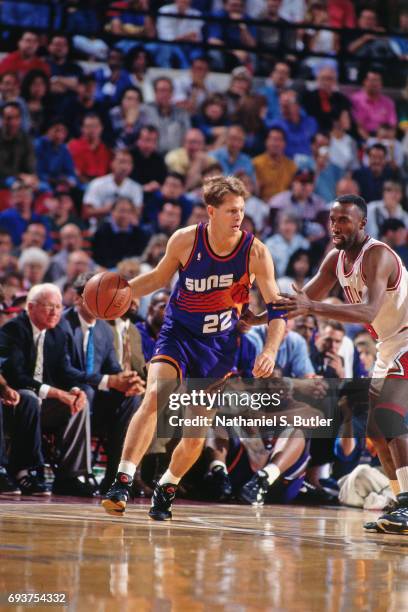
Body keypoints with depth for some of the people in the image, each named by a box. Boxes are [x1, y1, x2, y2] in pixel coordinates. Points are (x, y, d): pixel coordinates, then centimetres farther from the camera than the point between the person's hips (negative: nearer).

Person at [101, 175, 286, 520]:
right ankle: (123, 482, -27)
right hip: (178, 332, -1)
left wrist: (270, 352, -25)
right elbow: (161, 276, 7)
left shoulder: (255, 252, -15)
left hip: (219, 344, 1)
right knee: (154, 398, -26)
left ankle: (166, 488, 29)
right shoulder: (185, 240, -13)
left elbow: (276, 310, -10)